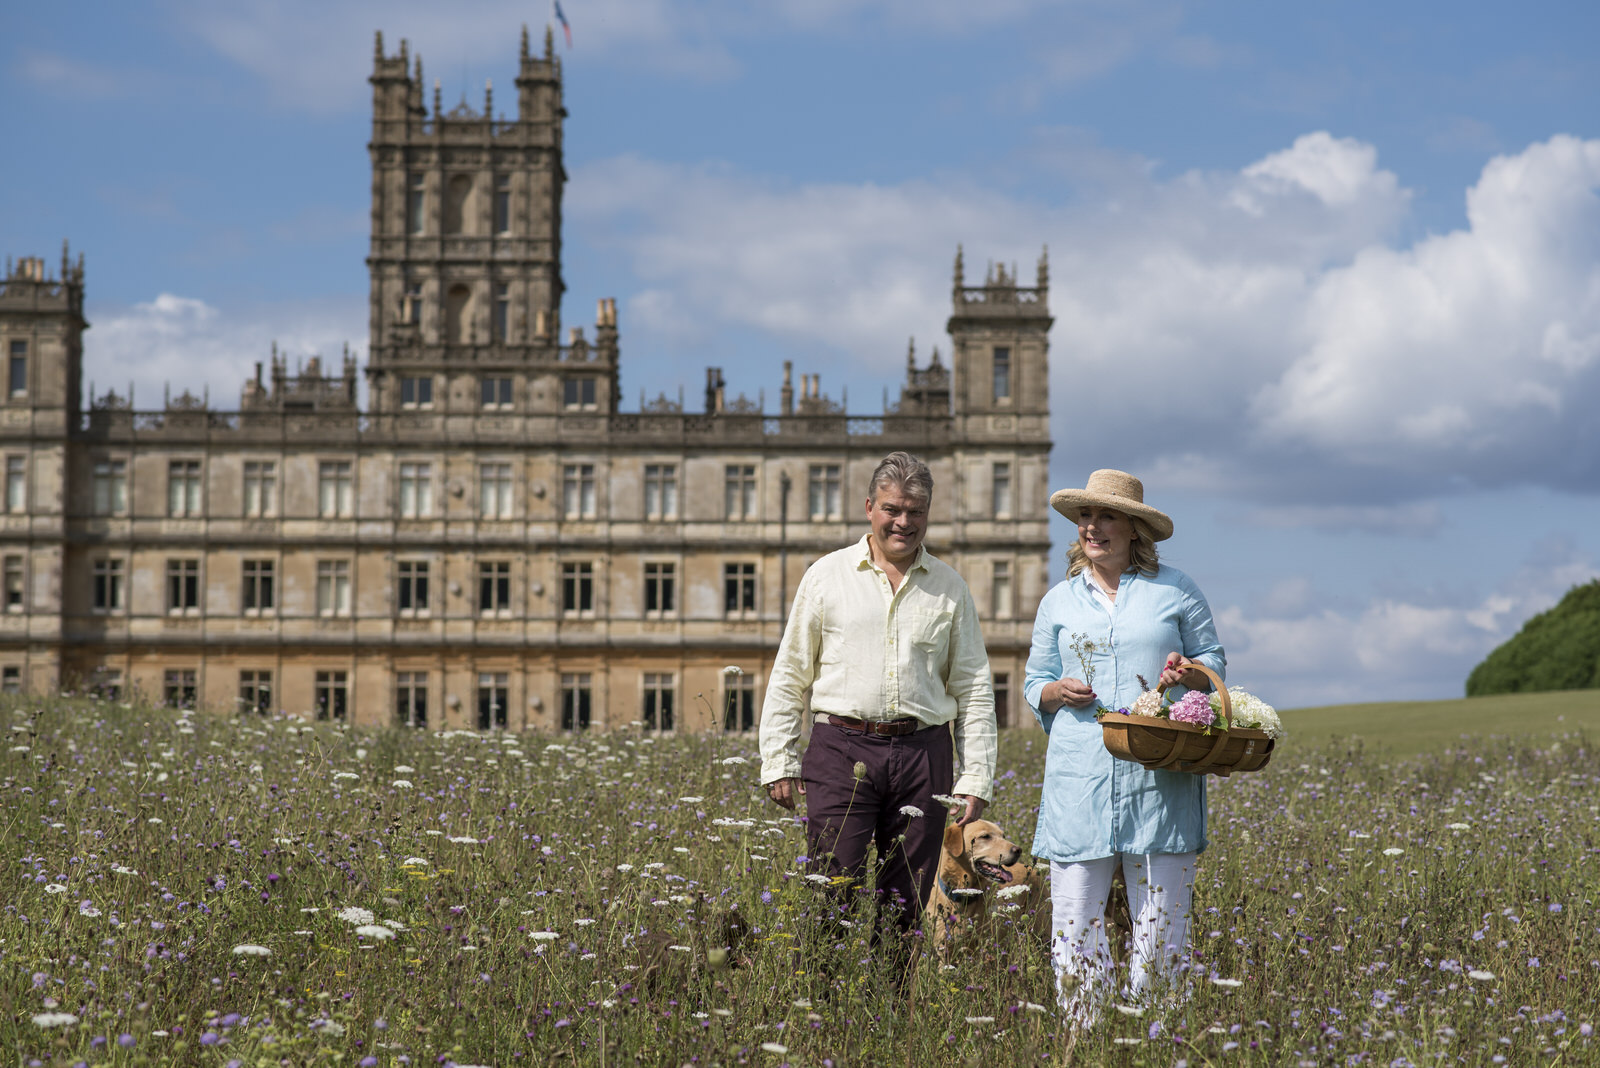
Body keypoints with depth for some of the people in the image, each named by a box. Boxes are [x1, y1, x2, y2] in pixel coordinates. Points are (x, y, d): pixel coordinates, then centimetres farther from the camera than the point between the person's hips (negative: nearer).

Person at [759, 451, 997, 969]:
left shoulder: (949, 588, 12)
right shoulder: (827, 576, 7)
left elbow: (974, 688, 13)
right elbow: (790, 675, 9)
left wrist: (977, 776, 5)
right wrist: (778, 761, 3)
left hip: (923, 754, 2)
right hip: (842, 750, -2)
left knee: (904, 907, 4)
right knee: (833, 894, -10)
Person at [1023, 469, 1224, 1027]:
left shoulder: (1175, 589, 8)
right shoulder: (1058, 602, 14)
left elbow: (1215, 663, 13)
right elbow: (1034, 683, 18)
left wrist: (1187, 672, -9)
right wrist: (1058, 691, -4)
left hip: (1159, 775, -1)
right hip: (1080, 773, 2)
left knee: (1161, 912, -2)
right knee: (1074, 912, -2)